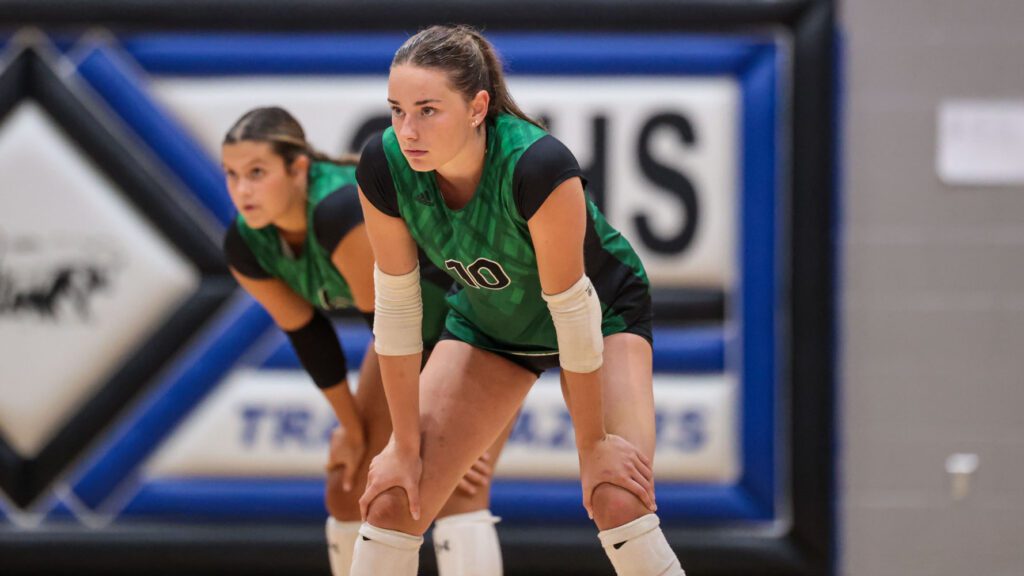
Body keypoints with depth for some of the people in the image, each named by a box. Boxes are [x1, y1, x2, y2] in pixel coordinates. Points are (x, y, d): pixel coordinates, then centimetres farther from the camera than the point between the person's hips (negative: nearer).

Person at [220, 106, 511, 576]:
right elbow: (306, 335, -4)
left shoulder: (341, 215, -40)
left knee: (457, 492, -21)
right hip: (409, 323, 8)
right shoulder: (245, 246, -16)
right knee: (348, 490, 5)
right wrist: (353, 430, 2)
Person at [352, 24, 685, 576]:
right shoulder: (383, 169, -27)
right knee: (393, 501, -5)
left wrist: (593, 443, -22)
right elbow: (396, 308, -17)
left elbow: (572, 310, -30)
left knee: (618, 504, -21)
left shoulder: (538, 167, -40)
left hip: (603, 310, -4)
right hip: (486, 318, 4)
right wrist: (405, 447, -11)